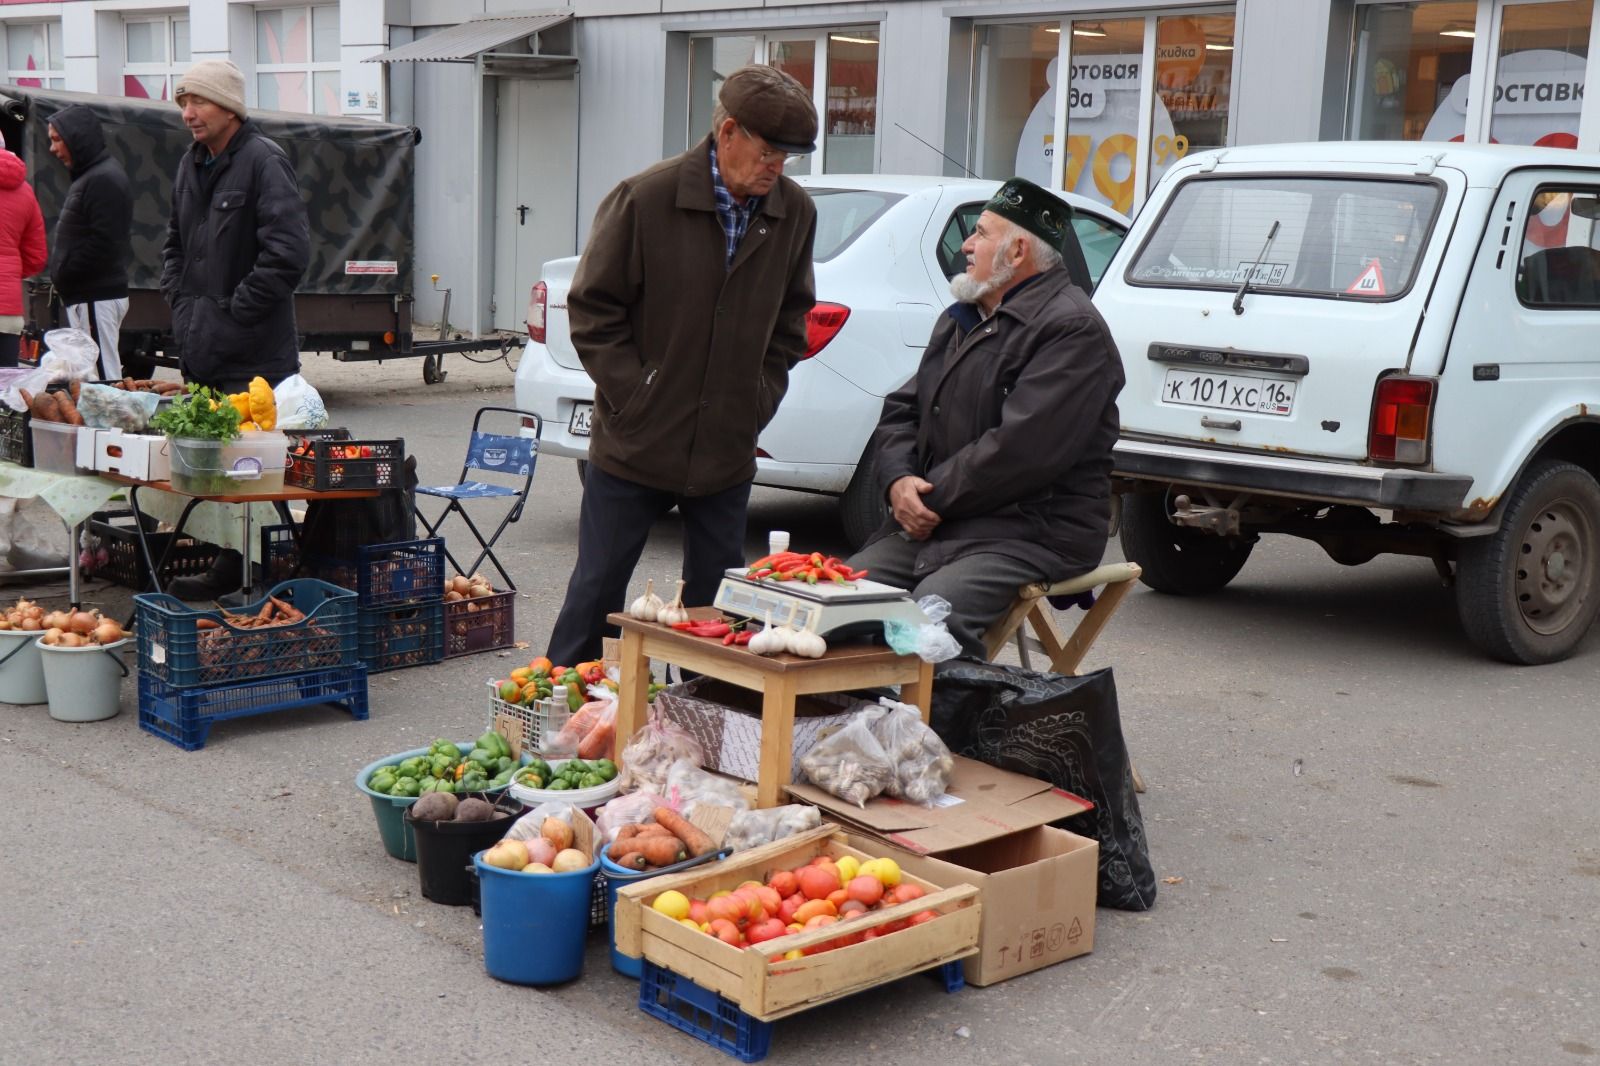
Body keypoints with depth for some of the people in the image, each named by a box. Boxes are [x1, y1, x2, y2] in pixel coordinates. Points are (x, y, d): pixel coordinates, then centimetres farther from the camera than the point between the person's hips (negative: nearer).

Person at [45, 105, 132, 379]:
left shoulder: (104, 180, -13)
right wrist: (62, 277, 11)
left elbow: (103, 243, -20)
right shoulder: (88, 176, 20)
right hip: (86, 295, 10)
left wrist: (63, 277, -12)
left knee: (102, 378, -12)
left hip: (97, 298, -10)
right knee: (105, 378, 10)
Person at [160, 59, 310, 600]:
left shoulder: (264, 162, -11)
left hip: (253, 353, -8)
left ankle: (242, 569, 1)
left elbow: (288, 253, -20)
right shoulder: (191, 164, 15)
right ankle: (230, 564, 19)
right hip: (199, 349, 8)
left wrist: (235, 312, -15)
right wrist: (180, 299, 13)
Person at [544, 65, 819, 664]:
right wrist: (634, 397, -10)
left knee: (718, 597, 9)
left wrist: (759, 400, 5)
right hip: (633, 447, -3)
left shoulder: (794, 213, 1)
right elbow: (592, 309, -5)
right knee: (597, 590, 5)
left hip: (728, 452, 3)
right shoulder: (645, 199, -12)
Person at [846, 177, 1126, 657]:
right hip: (930, 521, 8)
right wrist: (899, 481, -3)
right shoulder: (962, 319, 20)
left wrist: (930, 497, -13)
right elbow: (901, 410, 18)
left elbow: (1019, 450, -20)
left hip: (1032, 531, -8)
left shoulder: (1072, 329, -11)